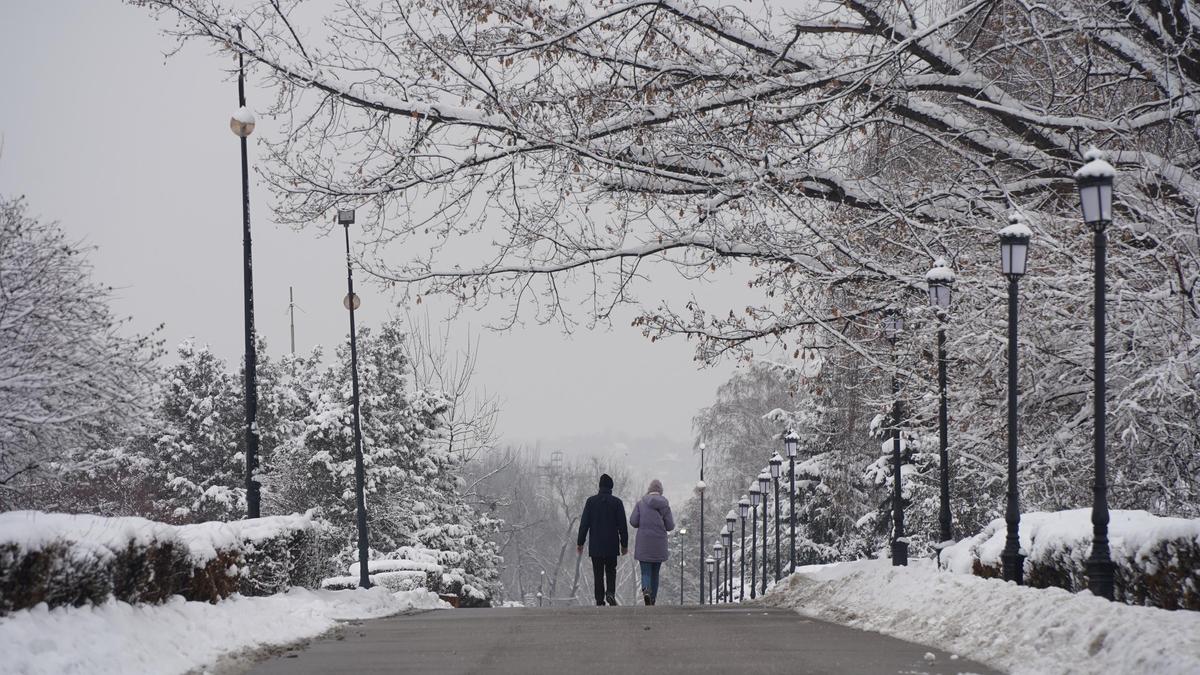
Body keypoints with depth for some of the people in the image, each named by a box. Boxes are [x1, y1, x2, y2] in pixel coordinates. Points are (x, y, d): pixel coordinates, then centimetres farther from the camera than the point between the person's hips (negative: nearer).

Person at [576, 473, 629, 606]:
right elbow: (622, 525, -1)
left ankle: (600, 601, 1)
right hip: (611, 545, 0)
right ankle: (610, 593, -11)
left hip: (595, 545, 0)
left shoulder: (591, 501, -2)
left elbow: (584, 523, -2)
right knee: (611, 571, 13)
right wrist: (624, 544, 6)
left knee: (598, 574, 5)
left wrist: (580, 542, 3)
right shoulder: (617, 502, -2)